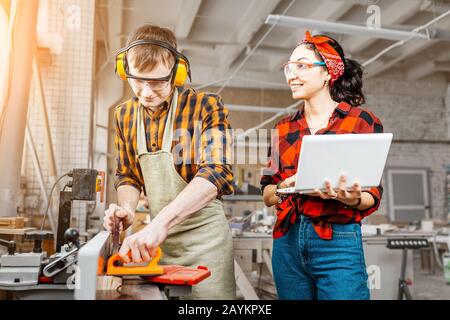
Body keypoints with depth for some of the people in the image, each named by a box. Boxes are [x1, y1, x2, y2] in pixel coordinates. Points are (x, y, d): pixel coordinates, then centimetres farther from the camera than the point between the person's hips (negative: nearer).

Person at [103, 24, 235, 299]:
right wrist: (127, 209, -9)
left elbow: (215, 173, -26)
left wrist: (159, 222, -37)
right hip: (158, 239, 5)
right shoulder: (125, 115, 4)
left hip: (204, 236, -4)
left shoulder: (206, 107, -13)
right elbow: (128, 176, 13)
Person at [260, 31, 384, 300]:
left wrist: (352, 198, -23)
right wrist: (284, 188, -13)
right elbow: (267, 194, 8)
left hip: (338, 243, -4)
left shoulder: (362, 120, -3)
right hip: (287, 242, 4)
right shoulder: (284, 128, 9)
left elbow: (373, 195, -2)